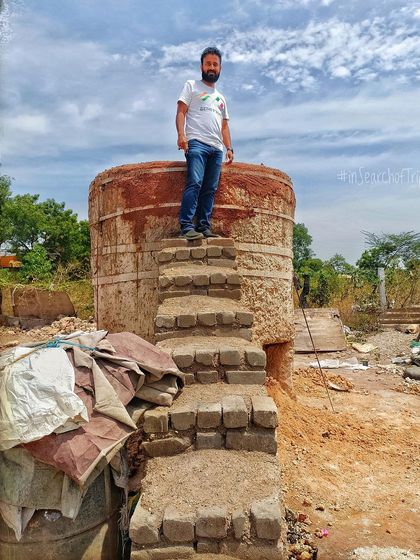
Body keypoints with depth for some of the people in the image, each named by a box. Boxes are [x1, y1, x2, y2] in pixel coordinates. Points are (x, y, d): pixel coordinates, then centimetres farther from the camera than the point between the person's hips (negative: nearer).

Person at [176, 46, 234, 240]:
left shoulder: (221, 97, 32)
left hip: (217, 148, 6)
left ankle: (204, 226, -4)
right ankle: (186, 226, -25)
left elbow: (224, 125, 28)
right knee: (195, 183, -21)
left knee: (210, 189, -3)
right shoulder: (191, 86, 15)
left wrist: (229, 148, 13)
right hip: (197, 142, -6)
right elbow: (181, 112, 2)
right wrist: (181, 134, -15)